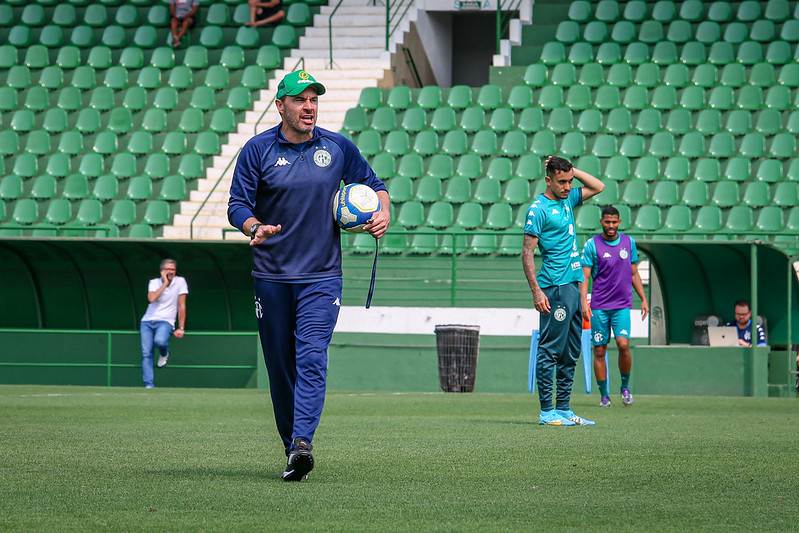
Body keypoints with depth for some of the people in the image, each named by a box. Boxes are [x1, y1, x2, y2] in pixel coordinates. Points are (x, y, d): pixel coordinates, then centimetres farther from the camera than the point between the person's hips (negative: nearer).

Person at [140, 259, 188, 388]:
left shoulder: (180, 282, 0)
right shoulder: (154, 282, 5)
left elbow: (181, 306, 0)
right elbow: (151, 299, -16)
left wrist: (181, 328, -4)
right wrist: (165, 283, -14)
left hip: (165, 322, -2)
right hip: (147, 321, 2)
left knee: (160, 340, -34)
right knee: (146, 354, -11)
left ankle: (164, 353, 2)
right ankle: (149, 385, -9)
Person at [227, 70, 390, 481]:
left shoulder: (338, 148, 5)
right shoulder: (257, 150, 0)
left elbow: (373, 184, 19)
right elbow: (238, 205, -2)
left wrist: (383, 214, -2)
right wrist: (254, 228, -23)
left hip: (322, 276, -1)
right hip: (271, 276, 1)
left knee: (312, 358, -16)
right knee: (280, 366, 5)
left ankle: (302, 443, -27)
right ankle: (290, 447, 17)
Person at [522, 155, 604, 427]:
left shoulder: (567, 199, 15)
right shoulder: (538, 209, -9)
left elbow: (598, 186, 28)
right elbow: (527, 253, -12)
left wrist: (570, 170, 13)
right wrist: (536, 290, -19)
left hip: (573, 286, 9)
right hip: (555, 288, -9)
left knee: (570, 353, 10)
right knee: (550, 351, -7)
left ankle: (563, 409, 13)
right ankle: (547, 411, -6)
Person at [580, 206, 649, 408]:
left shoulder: (629, 243, 8)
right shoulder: (592, 245, -2)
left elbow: (634, 274, 18)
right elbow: (584, 277, -3)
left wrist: (643, 299, 12)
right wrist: (584, 304, -14)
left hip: (622, 305, 1)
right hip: (599, 306, -1)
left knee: (623, 344, -15)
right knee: (599, 351, -1)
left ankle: (625, 387, 5)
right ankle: (604, 395, 9)